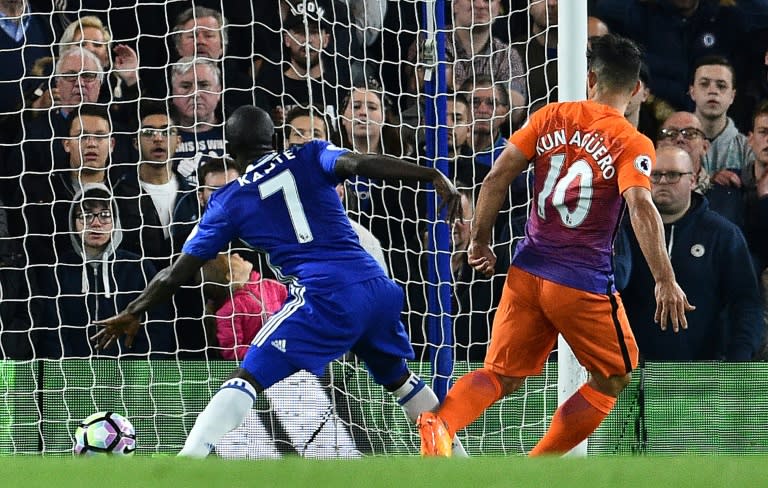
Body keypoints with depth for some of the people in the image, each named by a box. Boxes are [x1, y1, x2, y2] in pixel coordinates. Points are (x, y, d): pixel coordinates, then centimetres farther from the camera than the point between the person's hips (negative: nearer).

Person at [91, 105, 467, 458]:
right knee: (399, 378, 28)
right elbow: (358, 163, -6)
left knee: (246, 380, -6)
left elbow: (179, 272, 14)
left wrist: (132, 313, 27)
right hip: (376, 286, 4)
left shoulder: (229, 202, 11)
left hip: (323, 297, -4)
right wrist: (435, 177, -15)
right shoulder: (309, 158, 15)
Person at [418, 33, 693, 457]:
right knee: (612, 381, 16)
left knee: (501, 375, 11)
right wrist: (665, 281, -26)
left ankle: (440, 423, -19)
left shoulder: (550, 117, 4)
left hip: (527, 274, 4)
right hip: (585, 286, -4)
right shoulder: (633, 145, -7)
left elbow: (497, 178, 1)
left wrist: (479, 242, 12)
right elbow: (640, 206, -23)